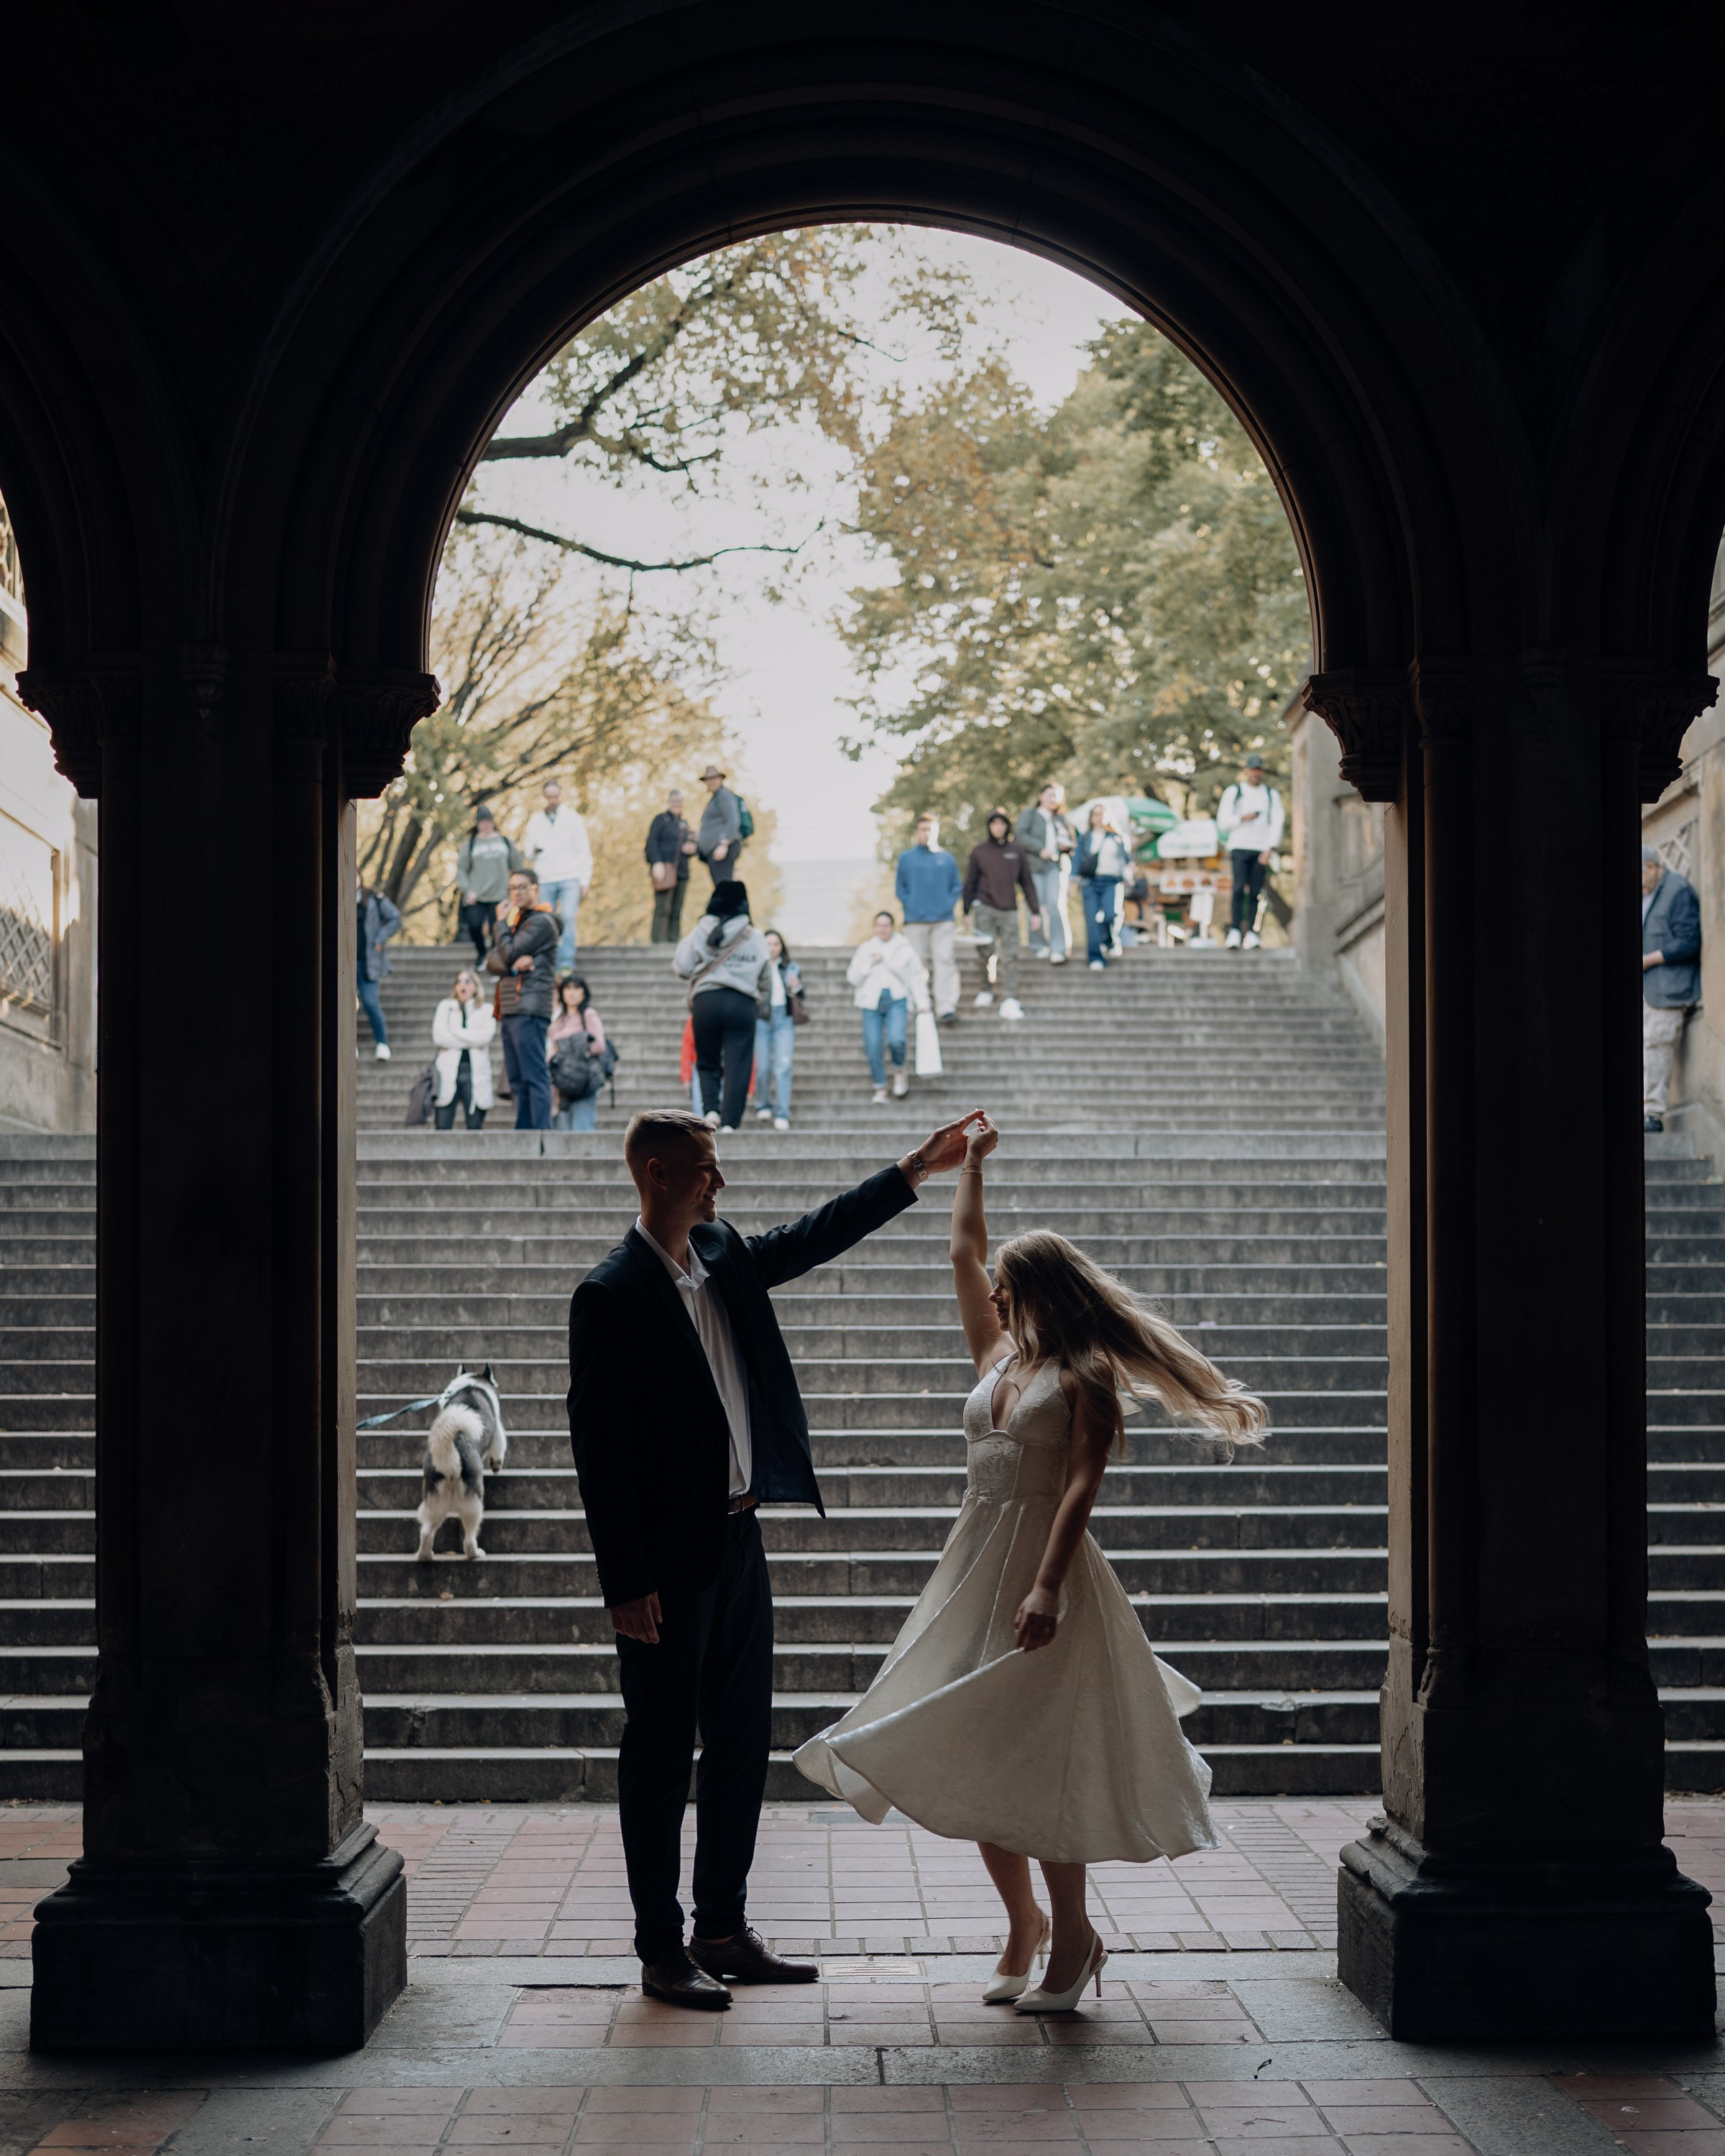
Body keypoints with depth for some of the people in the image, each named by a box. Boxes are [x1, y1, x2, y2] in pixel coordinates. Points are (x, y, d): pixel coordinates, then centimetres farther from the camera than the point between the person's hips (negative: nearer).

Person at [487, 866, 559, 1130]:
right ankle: (523, 1133, 7)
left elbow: (508, 954, -13)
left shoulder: (541, 922, -5)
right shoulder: (517, 920, 22)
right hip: (509, 1009, 9)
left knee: (535, 1076, -13)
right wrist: (514, 964, -10)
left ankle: (541, 1130, -17)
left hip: (529, 1009, -9)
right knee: (517, 1079, 7)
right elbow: (492, 963, 12)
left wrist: (503, 924, 2)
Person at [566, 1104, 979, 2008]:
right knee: (660, 1751, 1)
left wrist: (915, 1171, 21)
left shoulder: (726, 1256, 8)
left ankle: (723, 1931, 24)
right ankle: (660, 1950, 10)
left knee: (742, 1740, 13)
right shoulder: (610, 1296, -14)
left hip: (737, 1538, 8)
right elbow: (597, 1445, -16)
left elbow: (817, 1234, 25)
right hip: (668, 1559, -8)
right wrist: (626, 1584, -18)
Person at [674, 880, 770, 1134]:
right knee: (737, 1066, 0)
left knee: (707, 1061, 16)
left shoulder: (699, 933, 2)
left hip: (706, 1001, 1)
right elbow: (764, 981, 8)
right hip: (742, 1003, -1)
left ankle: (711, 1108, -5)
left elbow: (681, 969, 2)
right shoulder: (755, 937, 3)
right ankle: (729, 1121, -7)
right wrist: (759, 1008, 23)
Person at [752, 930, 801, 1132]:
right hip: (761, 1019, -1)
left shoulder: (792, 967, 9)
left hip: (784, 1019, 1)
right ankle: (763, 1107, 23)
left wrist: (796, 988, -9)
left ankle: (782, 1115, -8)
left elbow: (800, 998, 13)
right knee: (762, 1068, 1)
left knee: (783, 1067, -9)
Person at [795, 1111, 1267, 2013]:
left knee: (1035, 1758, -7)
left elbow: (1081, 1485, -16)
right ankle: (1023, 1923, 18)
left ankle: (1073, 1934, 5)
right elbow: (964, 1251, 23)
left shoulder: (1086, 1377, -6)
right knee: (975, 1755, 6)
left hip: (1042, 1565, -7)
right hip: (974, 1564, 7)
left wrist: (1047, 1587, -27)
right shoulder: (996, 1357, 14)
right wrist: (970, 1159, 31)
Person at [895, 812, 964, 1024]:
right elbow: (899, 887, 8)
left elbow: (957, 887, 12)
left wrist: (949, 904, -2)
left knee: (945, 963, -8)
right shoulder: (906, 858, 6)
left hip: (943, 920, 0)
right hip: (915, 921, 0)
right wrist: (910, 905, -4)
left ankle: (947, 1008, -12)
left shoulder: (947, 859, 8)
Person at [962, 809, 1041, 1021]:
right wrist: (968, 912, 4)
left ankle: (1010, 1002, -9)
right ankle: (985, 993, 7)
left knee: (1010, 956, -5)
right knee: (986, 953, -11)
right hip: (985, 908, -1)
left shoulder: (1017, 852, 11)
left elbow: (1027, 883, 13)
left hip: (1009, 911, 1)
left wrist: (1035, 912, 7)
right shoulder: (979, 852, 7)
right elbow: (970, 884, 10)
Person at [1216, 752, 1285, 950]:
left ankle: (1251, 934, -2)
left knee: (1255, 893, -3)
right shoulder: (1233, 793, 10)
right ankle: (1234, 932, -21)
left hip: (1261, 850, 2)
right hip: (1239, 847, -2)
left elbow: (1277, 823, 6)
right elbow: (1222, 822, 6)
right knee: (1239, 888, -16)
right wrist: (1243, 819, -11)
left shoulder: (1272, 795, 14)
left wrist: (1271, 848, -7)